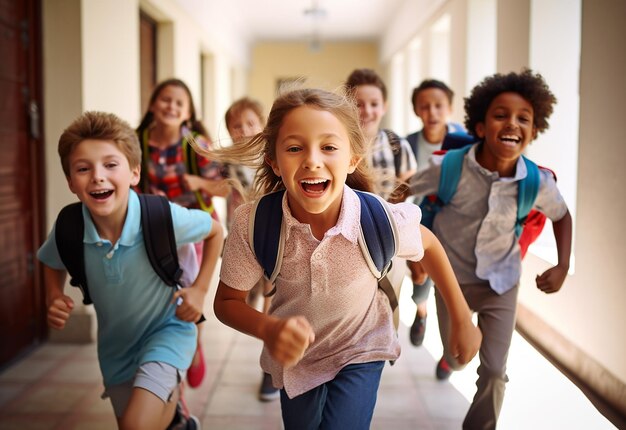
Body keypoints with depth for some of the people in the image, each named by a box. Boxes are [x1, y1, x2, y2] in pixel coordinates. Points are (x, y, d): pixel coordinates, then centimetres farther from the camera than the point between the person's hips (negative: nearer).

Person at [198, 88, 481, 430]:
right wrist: (268, 329, -35)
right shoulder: (252, 224, -29)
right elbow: (227, 302, -14)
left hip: (360, 350, -1)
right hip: (293, 359, 2)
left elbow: (429, 246, -7)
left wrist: (463, 322, 0)